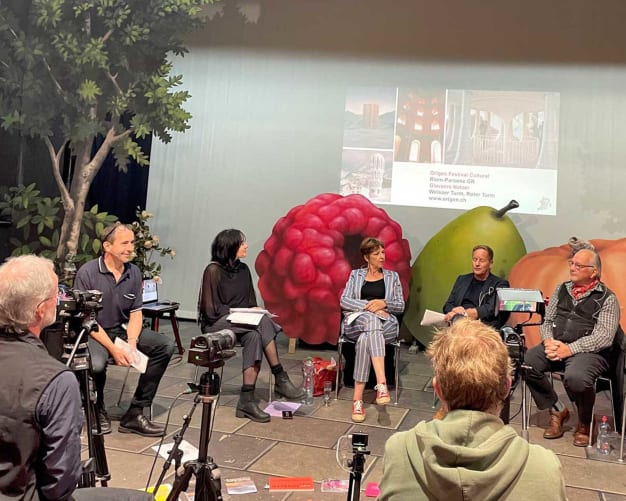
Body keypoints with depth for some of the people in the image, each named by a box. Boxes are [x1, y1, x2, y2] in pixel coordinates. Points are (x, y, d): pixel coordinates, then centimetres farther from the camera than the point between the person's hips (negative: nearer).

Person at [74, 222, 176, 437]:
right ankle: (98, 410, 0)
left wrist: (132, 342, -14)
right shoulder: (87, 273, -14)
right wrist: (114, 349, -23)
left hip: (122, 329, 6)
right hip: (93, 333, -6)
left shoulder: (134, 272, 3)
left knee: (166, 346, -12)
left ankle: (135, 414, -9)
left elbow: (136, 313, 5)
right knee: (96, 363, -37)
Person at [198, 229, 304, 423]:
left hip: (241, 321, 6)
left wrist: (255, 310, -8)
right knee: (263, 323, -30)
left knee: (254, 336, -30)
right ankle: (280, 379, -27)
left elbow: (250, 301, 15)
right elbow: (211, 310, -12)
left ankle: (247, 399, -33)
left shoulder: (243, 269, 10)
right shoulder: (213, 270, -10)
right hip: (216, 324, -6)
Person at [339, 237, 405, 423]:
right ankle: (381, 383, -55)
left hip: (385, 323, 1)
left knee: (365, 338, -37)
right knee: (371, 319, -41)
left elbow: (401, 306, 14)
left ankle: (357, 399, -45)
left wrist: (384, 303, -8)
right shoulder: (356, 275, 20)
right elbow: (344, 301, 5)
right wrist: (368, 306, -11)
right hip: (358, 320, -1)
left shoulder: (392, 276, 23)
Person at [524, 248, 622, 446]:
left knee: (575, 377, -36)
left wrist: (570, 349, -19)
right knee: (525, 362, -23)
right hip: (556, 345, 5)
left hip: (589, 351, -5)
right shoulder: (561, 289, 17)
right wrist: (549, 341, -5)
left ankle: (584, 423, -2)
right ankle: (557, 411, 0)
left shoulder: (607, 298, 0)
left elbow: (604, 337, -10)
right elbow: (547, 320, 17)